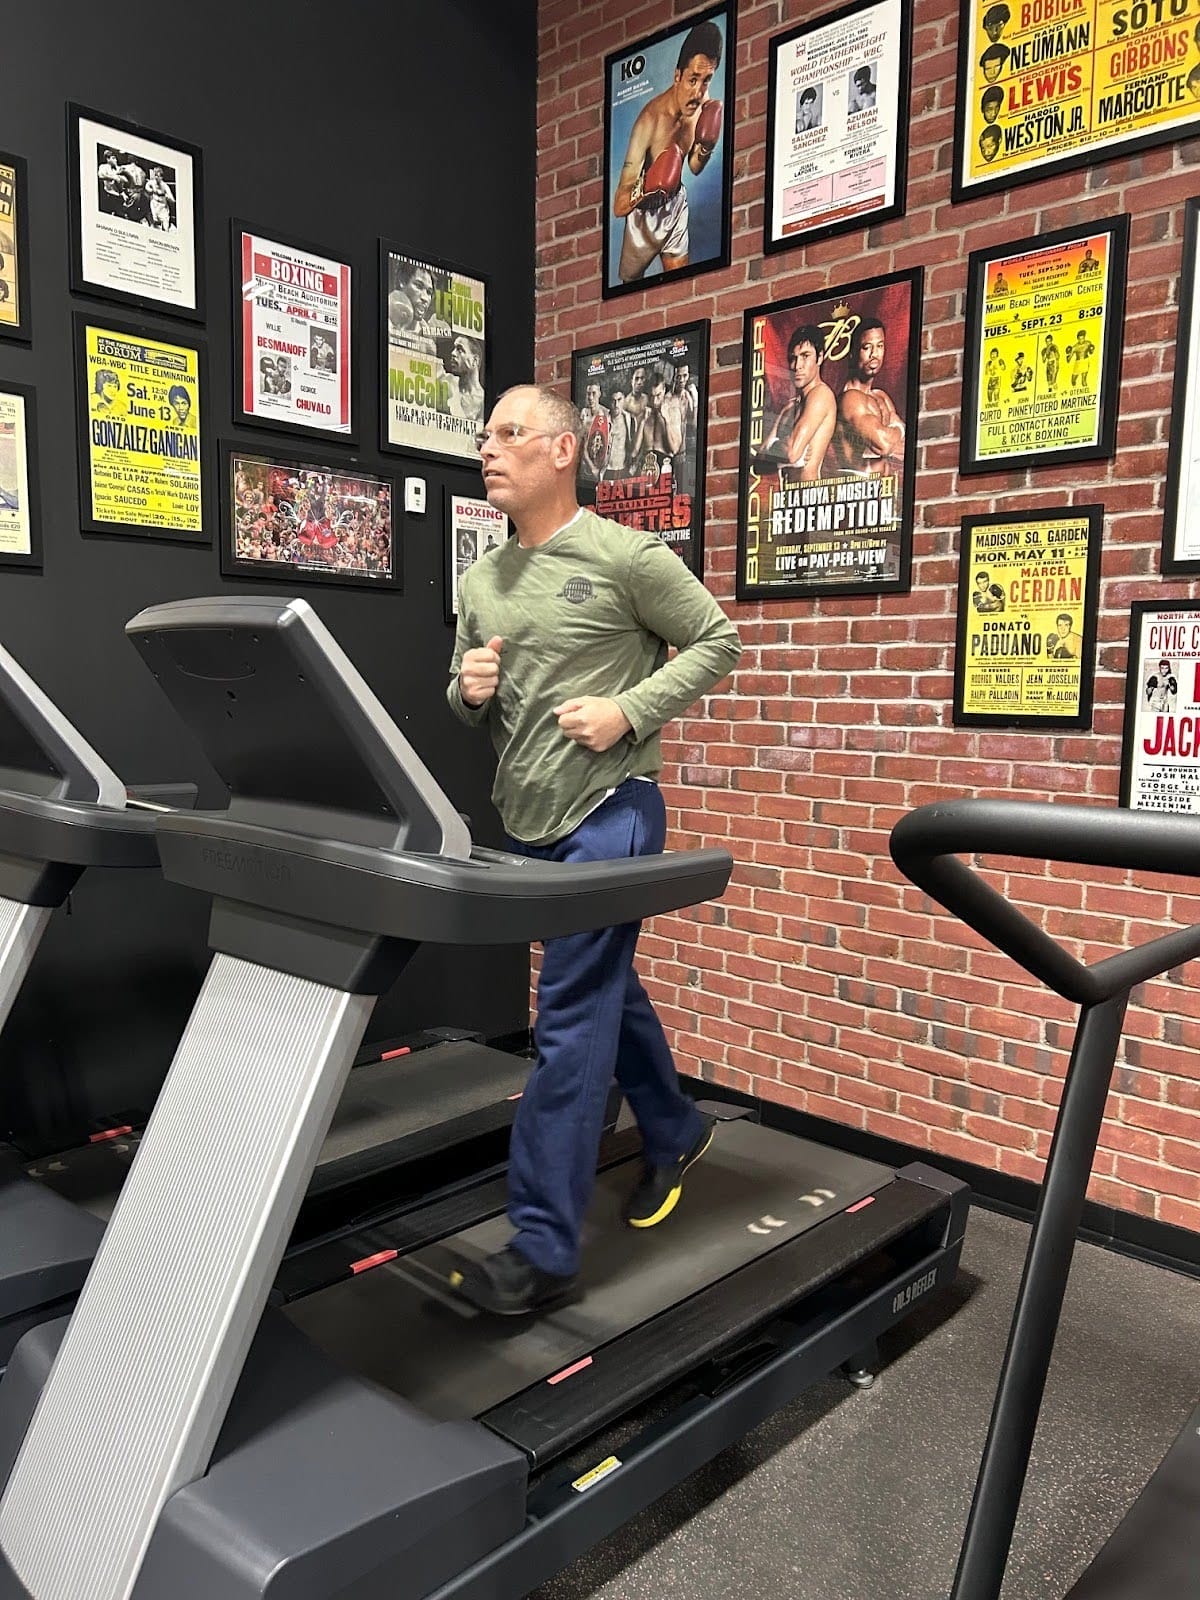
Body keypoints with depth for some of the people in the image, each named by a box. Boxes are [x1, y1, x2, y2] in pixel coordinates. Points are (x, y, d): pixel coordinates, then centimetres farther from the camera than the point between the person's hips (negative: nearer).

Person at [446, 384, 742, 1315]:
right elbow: (472, 713, 17)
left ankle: (543, 1248, 2)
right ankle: (675, 1133, 42)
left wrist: (629, 710, -15)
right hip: (530, 822, 7)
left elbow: (718, 642, -4)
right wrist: (468, 690, -6)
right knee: (608, 988, 19)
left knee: (571, 1019, -7)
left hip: (609, 813, -7)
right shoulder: (482, 583, 12)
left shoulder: (626, 556, -7)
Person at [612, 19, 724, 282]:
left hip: (676, 204, 5)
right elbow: (619, 206, -33)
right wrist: (644, 191, -55)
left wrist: (705, 149, -17)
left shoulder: (702, 106, -14)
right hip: (645, 214, -5)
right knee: (631, 281, 14)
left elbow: (694, 167, 6)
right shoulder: (650, 120, -33)